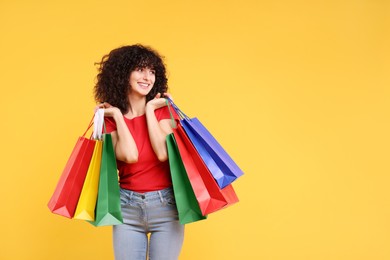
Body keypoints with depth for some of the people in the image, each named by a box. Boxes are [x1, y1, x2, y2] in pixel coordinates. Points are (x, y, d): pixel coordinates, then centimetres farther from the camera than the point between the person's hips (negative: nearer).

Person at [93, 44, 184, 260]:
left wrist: (149, 109, -12)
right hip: (127, 207, 1)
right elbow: (130, 156, -17)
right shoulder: (111, 117, 0)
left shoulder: (162, 109, -1)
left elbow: (163, 153, -18)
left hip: (165, 205, -1)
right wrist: (118, 116, -10)